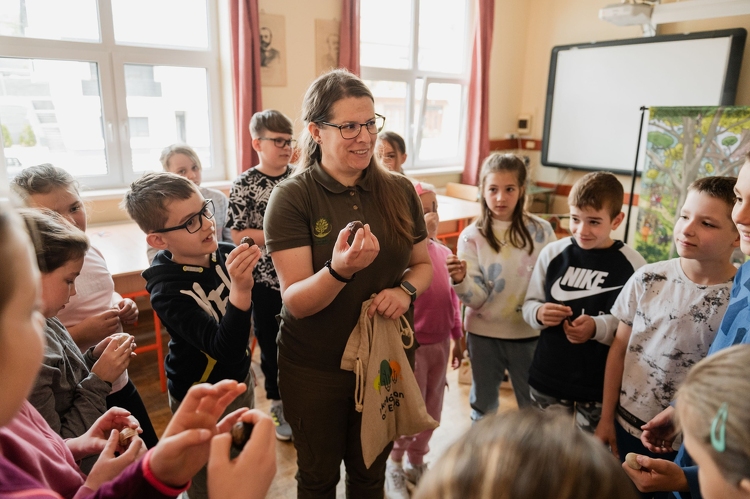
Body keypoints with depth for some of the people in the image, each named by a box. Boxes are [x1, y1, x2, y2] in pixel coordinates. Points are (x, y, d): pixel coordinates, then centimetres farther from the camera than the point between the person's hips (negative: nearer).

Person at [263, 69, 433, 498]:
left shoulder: (399, 191, -5)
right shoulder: (292, 197, -16)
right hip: (317, 370, -2)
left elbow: (423, 263, 7)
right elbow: (295, 302, -19)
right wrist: (340, 269, -39)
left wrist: (406, 290, -15)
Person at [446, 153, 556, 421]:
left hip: (529, 332, 0)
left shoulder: (541, 231, -7)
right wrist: (461, 279, -32)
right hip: (484, 333, 0)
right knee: (483, 405, 19)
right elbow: (477, 298, -13)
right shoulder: (472, 236, -8)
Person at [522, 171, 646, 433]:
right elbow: (529, 304, 4)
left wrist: (598, 327, -25)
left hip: (601, 386, -2)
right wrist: (539, 313, -17)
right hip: (547, 378, 3)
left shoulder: (632, 264, -11)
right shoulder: (552, 253, -4)